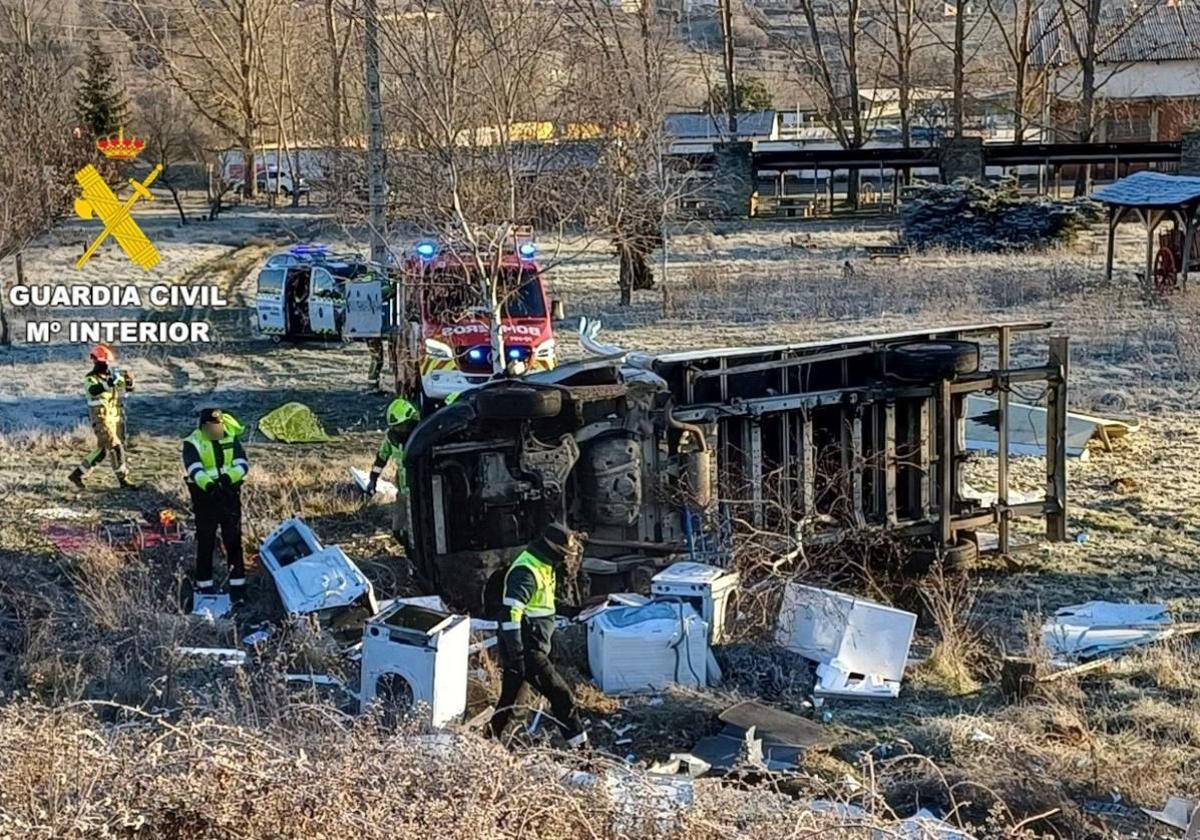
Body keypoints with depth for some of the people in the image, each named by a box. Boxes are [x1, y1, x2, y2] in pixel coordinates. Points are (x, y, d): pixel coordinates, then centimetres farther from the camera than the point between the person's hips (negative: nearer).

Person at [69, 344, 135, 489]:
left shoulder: (112, 375, 7)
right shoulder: (90, 379, -12)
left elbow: (129, 387, 9)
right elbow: (93, 390, -35)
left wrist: (129, 381, -15)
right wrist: (109, 383, -48)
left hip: (115, 418, 7)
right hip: (101, 419, -7)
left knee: (102, 450, 13)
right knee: (115, 447, -11)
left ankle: (77, 474, 22)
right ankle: (122, 478, 0)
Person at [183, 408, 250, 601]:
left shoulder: (231, 438, 3)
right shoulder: (193, 443, -9)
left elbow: (243, 463, -6)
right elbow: (194, 469, -26)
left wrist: (229, 476, -27)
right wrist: (207, 483, -45)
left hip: (230, 494, 3)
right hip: (205, 496, -3)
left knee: (233, 540, 8)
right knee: (205, 541, 5)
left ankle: (237, 584, 16)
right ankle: (205, 585, 15)